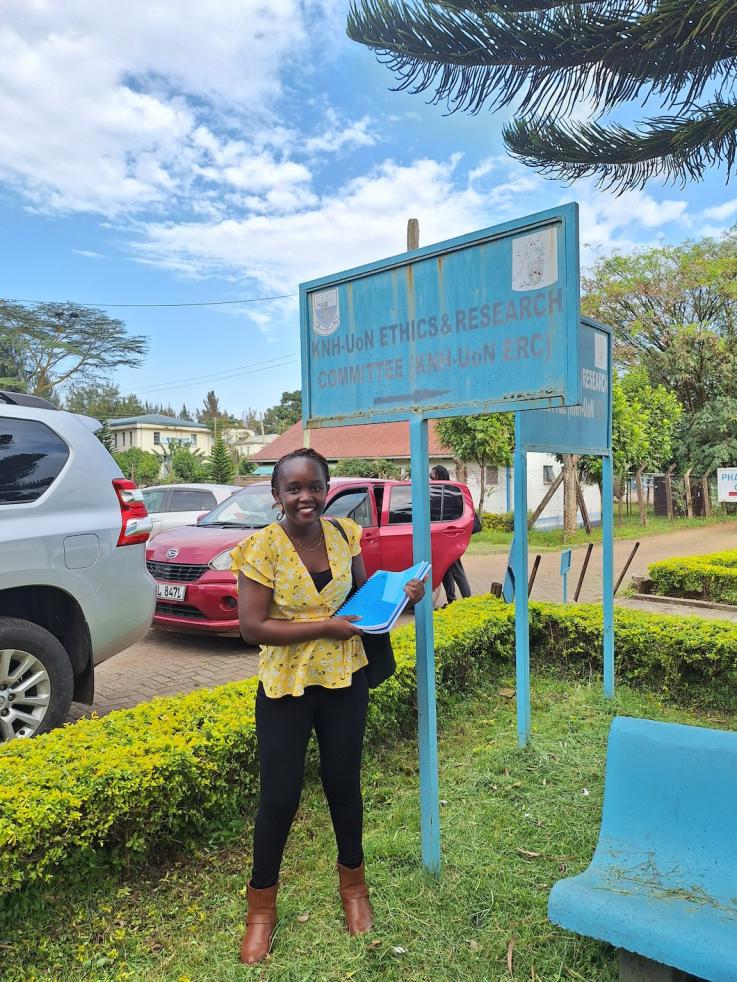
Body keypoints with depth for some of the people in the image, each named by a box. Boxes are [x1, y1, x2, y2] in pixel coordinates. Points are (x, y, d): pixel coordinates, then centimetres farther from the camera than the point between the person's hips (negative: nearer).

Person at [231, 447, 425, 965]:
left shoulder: (344, 534, -3)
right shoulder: (262, 547, -16)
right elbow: (252, 626, -18)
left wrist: (400, 591, -8)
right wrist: (324, 627, -22)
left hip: (345, 680, 3)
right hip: (285, 687, -3)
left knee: (344, 783, 18)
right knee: (280, 797, 7)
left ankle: (353, 884, 43)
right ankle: (262, 907, 32)